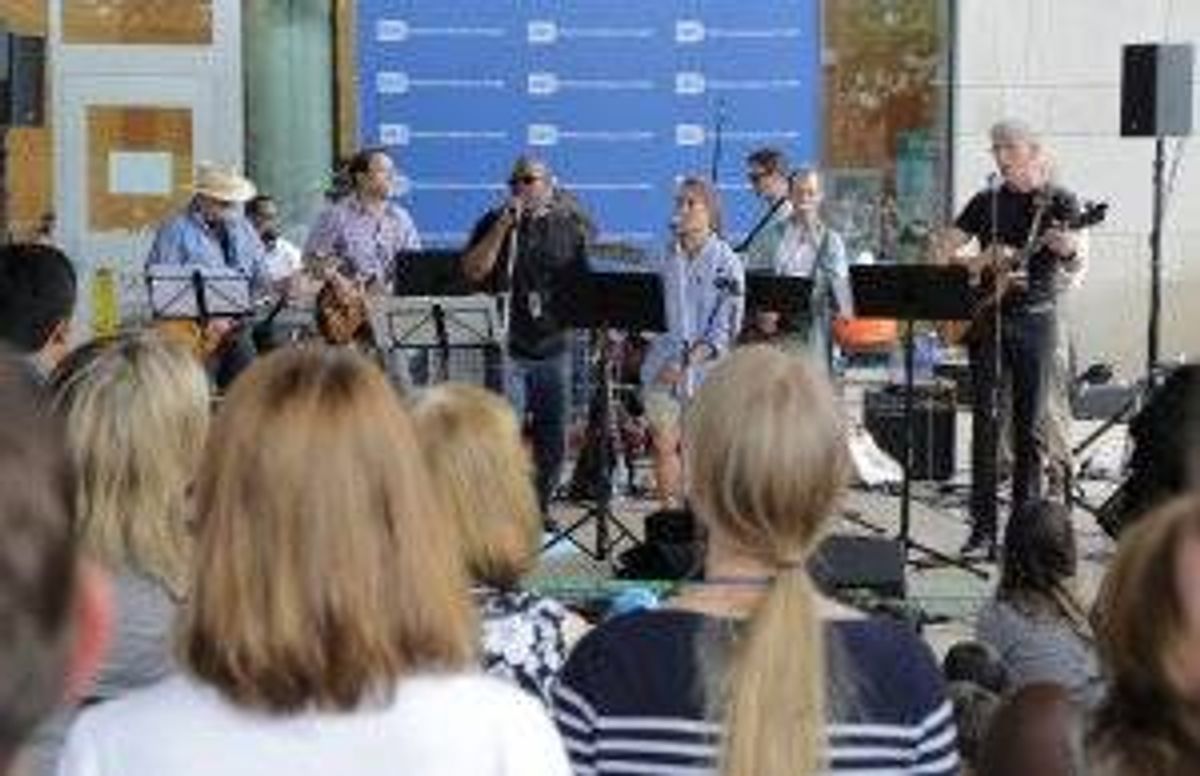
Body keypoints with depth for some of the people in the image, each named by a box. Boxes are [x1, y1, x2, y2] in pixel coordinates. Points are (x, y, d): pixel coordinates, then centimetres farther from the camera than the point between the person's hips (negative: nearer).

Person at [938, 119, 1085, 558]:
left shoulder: (1059, 201, 3)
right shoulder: (986, 202, 9)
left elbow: (1074, 269, -3)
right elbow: (942, 254, 11)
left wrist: (1069, 251, -26)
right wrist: (977, 263, -8)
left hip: (1034, 319, -2)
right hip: (986, 319, 2)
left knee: (1029, 426, 0)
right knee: (984, 422, -2)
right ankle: (983, 531, -2)